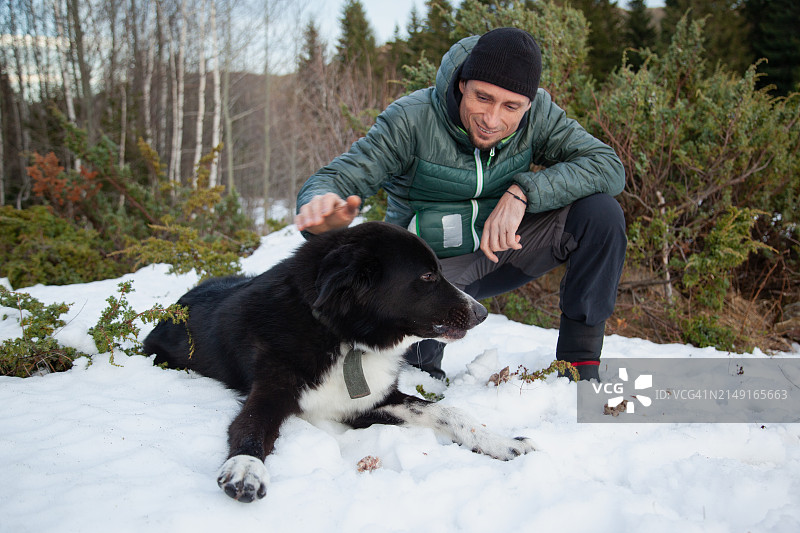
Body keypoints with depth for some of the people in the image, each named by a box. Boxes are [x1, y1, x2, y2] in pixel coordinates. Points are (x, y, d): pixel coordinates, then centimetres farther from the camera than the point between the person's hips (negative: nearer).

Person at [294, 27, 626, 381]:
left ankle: (579, 359, -7)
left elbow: (608, 167, -18)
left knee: (601, 211, -19)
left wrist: (523, 191, -32)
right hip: (434, 266, -3)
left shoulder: (538, 115, -14)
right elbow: (333, 179, -25)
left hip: (499, 251, 3)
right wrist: (322, 208, -51)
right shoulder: (412, 119, -23)